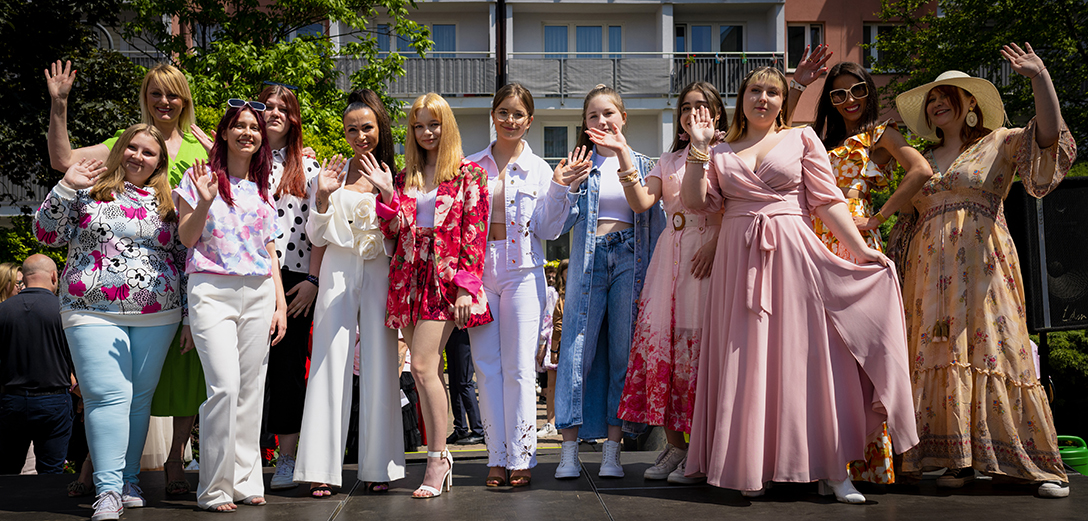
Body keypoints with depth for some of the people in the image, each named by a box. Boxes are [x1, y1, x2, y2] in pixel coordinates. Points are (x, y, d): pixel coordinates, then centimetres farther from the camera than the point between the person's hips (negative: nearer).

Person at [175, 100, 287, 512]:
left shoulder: (263, 190, 17)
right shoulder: (201, 177, 5)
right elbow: (186, 237, 0)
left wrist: (280, 303, 11)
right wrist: (204, 201, -17)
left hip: (259, 293, 4)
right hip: (213, 289, -4)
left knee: (251, 391, 3)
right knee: (225, 387, -16)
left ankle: (245, 482, 12)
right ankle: (214, 489, -6)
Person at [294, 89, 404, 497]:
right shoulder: (333, 173, 8)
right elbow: (316, 237, 9)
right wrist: (322, 196, -7)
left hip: (380, 272, -1)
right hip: (338, 271, 1)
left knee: (379, 366, 0)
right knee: (330, 364, -4)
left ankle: (378, 465, 8)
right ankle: (322, 468, -1)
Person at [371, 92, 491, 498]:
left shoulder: (468, 173, 2)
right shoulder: (404, 176, 16)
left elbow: (474, 233, -4)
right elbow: (393, 233, 11)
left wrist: (466, 286, -11)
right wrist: (388, 195, -4)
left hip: (446, 278, -5)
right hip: (408, 278, 5)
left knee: (423, 366, -15)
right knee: (428, 371, 5)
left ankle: (438, 460, -7)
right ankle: (441, 459, 12)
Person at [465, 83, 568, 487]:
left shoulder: (538, 169, 7)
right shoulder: (471, 166, 10)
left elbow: (547, 230, 3)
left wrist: (560, 189, -8)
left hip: (522, 271, -2)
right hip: (478, 269, 2)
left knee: (519, 367, -3)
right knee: (487, 366, 1)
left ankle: (520, 457, 4)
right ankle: (497, 457, 7)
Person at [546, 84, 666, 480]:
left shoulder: (642, 164, 12)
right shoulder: (578, 165, 10)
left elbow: (655, 217, 3)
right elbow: (559, 225, 3)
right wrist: (562, 185, -13)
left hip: (630, 263, 1)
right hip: (589, 262, 0)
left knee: (623, 353, 0)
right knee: (578, 349, -6)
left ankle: (612, 451, 6)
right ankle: (569, 450, -1)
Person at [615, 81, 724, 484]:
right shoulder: (669, 161, 19)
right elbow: (641, 202, 3)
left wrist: (716, 244, -19)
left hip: (711, 252, -5)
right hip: (671, 251, 5)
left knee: (698, 339, -9)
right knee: (659, 334, -2)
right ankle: (675, 446, 8)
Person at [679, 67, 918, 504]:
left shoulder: (801, 139, 10)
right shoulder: (722, 151, 15)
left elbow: (827, 201, 4)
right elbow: (694, 201, 5)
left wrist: (860, 250, -4)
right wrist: (699, 148, -1)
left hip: (792, 254, -2)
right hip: (739, 259, 2)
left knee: (804, 354, -5)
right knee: (746, 359, 1)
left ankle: (832, 468, 0)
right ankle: (752, 466, 8)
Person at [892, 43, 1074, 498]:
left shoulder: (999, 143, 6)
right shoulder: (924, 159, 20)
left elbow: (1049, 135, -12)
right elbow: (908, 213, 23)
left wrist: (1040, 77, -22)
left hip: (982, 265, -4)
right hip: (931, 269, 5)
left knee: (992, 352, -8)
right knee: (941, 356, -1)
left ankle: (1040, 465, 1)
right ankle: (959, 460, 4)